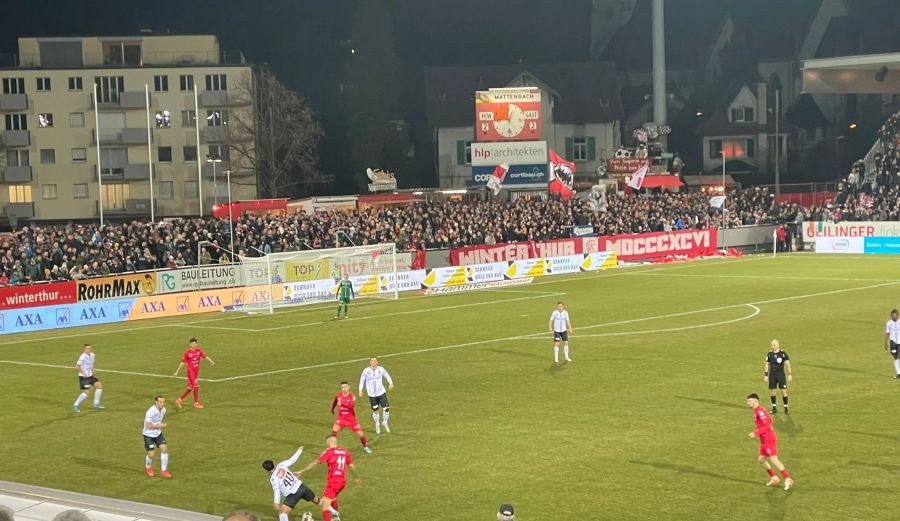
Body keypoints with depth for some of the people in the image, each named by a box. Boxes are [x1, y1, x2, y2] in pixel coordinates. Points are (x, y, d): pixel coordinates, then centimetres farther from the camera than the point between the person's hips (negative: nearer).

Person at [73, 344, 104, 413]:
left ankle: (96, 403, 16)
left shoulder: (93, 355, 4)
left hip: (90, 376, 8)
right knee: (87, 392, -13)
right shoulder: (83, 357, -21)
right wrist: (84, 373, -22)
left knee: (99, 385, 3)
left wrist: (92, 370, 11)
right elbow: (77, 366, -22)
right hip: (83, 377, -8)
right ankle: (75, 406, -1)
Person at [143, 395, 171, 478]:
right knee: (151, 454, -9)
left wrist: (161, 426, 0)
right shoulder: (151, 412, -27)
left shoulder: (163, 410, -5)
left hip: (158, 433, 6)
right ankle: (149, 468, 25)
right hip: (148, 434, -6)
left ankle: (164, 471, 2)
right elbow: (148, 426, -25)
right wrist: (160, 426, -23)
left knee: (164, 448, -9)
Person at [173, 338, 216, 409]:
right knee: (196, 386, -9)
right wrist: (177, 372, -5)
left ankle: (180, 400, 27)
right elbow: (182, 362, -6)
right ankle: (196, 403, 3)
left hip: (196, 371, 6)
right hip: (190, 371, -5)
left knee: (190, 387, 12)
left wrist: (211, 361, -24)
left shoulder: (199, 351, 2)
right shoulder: (187, 352, -10)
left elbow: (205, 356, -7)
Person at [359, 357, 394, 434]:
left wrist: (390, 383, -9)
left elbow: (387, 376, 9)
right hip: (372, 394, 0)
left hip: (381, 393, 0)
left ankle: (385, 422, 19)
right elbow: (362, 380, 5)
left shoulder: (381, 369, -6)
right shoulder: (366, 371, -7)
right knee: (375, 411, 7)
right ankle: (377, 425, 34)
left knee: (386, 408, -8)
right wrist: (360, 390, -3)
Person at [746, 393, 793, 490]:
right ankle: (774, 478, 19)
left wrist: (756, 433, -24)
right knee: (762, 460, 11)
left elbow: (766, 425, -24)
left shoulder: (759, 411, -17)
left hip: (769, 440, -10)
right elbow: (770, 420, 23)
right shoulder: (758, 410, 13)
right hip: (764, 441, 10)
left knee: (774, 460, -9)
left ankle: (787, 479, -6)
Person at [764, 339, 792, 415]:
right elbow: (767, 364, 11)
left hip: (781, 374, -2)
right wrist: (766, 375, 8)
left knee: (784, 391, -4)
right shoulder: (769, 354, 4)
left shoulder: (783, 354, -3)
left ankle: (786, 408, 5)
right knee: (772, 391, 4)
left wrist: (789, 374, -6)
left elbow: (787, 364, 0)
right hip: (772, 375, 2)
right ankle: (774, 408, 16)